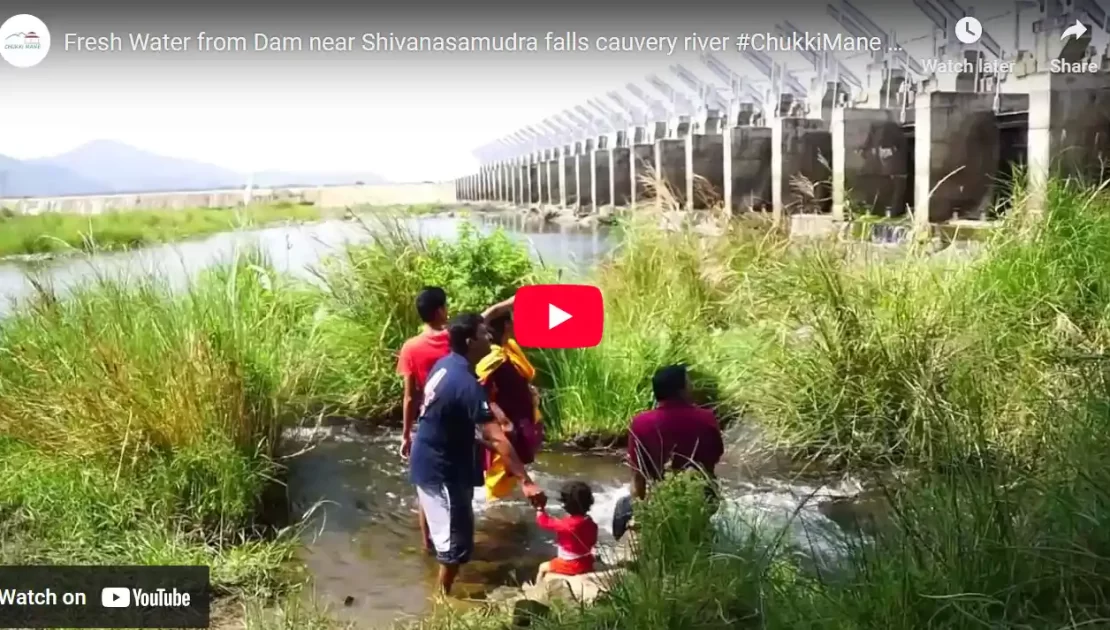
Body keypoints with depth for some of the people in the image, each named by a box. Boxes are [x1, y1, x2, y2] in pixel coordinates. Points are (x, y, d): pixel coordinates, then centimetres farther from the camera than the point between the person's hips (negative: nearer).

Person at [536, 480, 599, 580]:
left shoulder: (566, 524, -26)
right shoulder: (591, 523, -6)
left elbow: (545, 522, -15)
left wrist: (539, 507, -3)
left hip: (570, 566, -6)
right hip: (587, 564, 6)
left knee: (543, 567, 15)